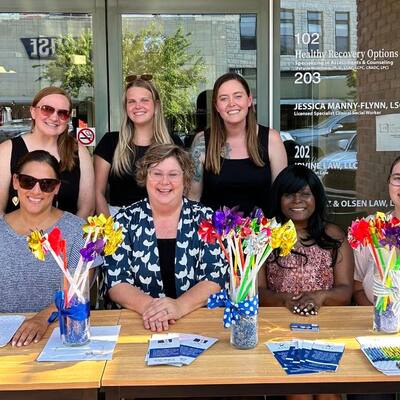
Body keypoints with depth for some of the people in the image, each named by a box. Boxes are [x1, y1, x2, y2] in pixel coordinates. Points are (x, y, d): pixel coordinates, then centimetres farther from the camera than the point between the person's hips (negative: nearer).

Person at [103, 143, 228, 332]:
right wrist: (147, 305, -21)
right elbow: (116, 281, -2)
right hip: (138, 323, 0)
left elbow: (216, 279, -4)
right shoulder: (125, 220, 4)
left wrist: (180, 306, -21)